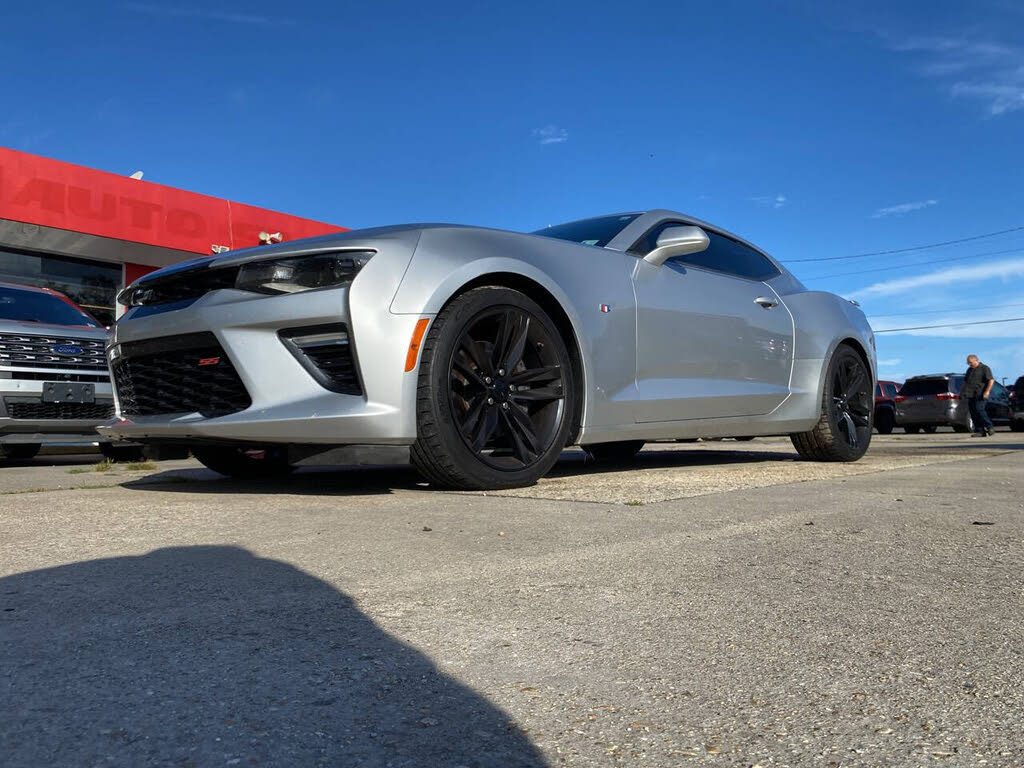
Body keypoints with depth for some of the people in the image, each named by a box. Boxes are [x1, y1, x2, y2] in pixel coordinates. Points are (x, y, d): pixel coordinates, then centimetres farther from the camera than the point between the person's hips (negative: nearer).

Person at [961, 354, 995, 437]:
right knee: (973, 413, 0)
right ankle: (980, 431, 1)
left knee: (979, 410, -20)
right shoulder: (969, 370, 21)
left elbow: (991, 380, -10)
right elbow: (965, 382, 29)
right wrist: (961, 392, 22)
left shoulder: (984, 368, -1)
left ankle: (989, 427, -8)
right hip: (971, 395, 7)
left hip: (980, 395, -7)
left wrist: (987, 391, -20)